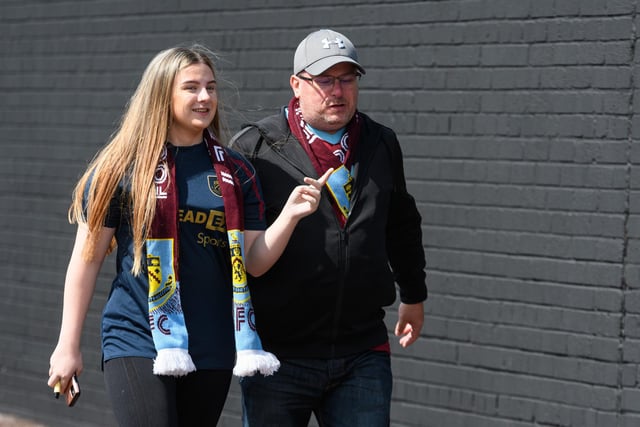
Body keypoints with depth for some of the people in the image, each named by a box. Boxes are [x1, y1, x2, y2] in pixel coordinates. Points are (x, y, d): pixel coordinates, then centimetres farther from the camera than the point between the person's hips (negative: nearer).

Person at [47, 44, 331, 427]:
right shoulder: (122, 167, -2)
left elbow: (254, 262, 5)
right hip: (138, 345, -4)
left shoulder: (236, 173, 8)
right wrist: (68, 346, 0)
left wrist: (291, 214, -11)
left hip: (213, 349, 4)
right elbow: (87, 258, 1)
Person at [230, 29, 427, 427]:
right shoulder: (254, 147, -4)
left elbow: (403, 224, 25)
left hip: (363, 353, 3)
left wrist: (414, 295, 32)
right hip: (278, 350, -3)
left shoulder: (382, 144, 10)